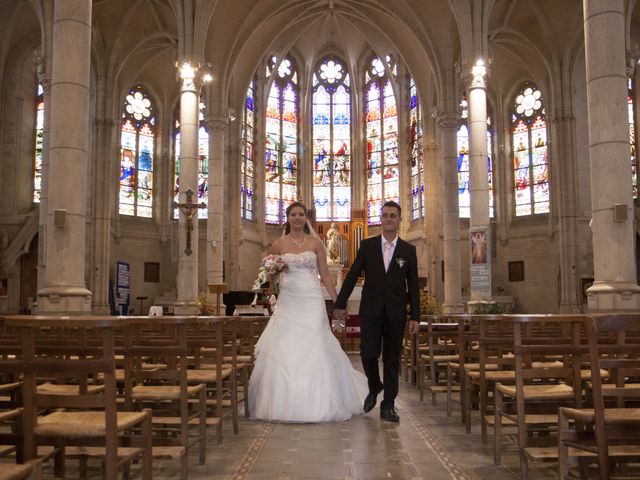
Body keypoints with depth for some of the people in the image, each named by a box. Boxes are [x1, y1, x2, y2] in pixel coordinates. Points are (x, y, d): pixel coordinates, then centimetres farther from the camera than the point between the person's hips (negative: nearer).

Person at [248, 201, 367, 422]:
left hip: (312, 302, 0)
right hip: (288, 303, 1)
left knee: (315, 350, -2)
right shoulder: (278, 244, 7)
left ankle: (317, 404, 9)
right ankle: (284, 403, 10)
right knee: (285, 352, -1)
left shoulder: (315, 243, 6)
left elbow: (325, 275, 7)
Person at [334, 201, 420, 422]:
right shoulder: (367, 245, 4)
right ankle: (374, 387, 23)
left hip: (396, 313, 1)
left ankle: (388, 406, 15)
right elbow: (352, 275, 5)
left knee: (392, 360, 5)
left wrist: (415, 317, 0)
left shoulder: (408, 250, 5)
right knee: (368, 354, -7)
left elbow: (413, 286, 5)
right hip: (371, 311, 0)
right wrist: (340, 304, 2)